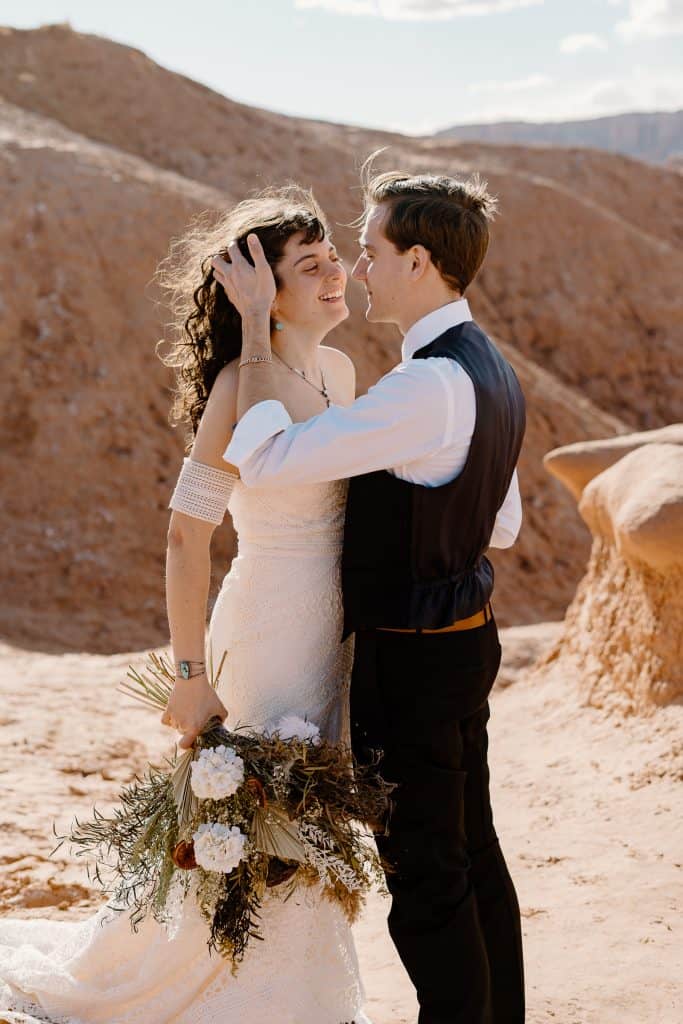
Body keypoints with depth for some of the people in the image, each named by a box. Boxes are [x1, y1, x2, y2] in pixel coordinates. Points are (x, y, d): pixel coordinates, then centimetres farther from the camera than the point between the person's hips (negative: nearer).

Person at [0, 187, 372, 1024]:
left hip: (330, 632, 8)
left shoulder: (338, 370, 5)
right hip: (268, 635, -8)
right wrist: (191, 677, -18)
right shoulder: (243, 386, -20)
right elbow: (187, 534, -20)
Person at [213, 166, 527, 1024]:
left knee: (424, 876, 2)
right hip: (465, 634, 10)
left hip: (412, 661, -10)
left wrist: (255, 323, -21)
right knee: (471, 851, 20)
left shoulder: (429, 385, -26)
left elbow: (263, 461, -28)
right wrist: (395, 496, 15)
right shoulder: (487, 368, 6)